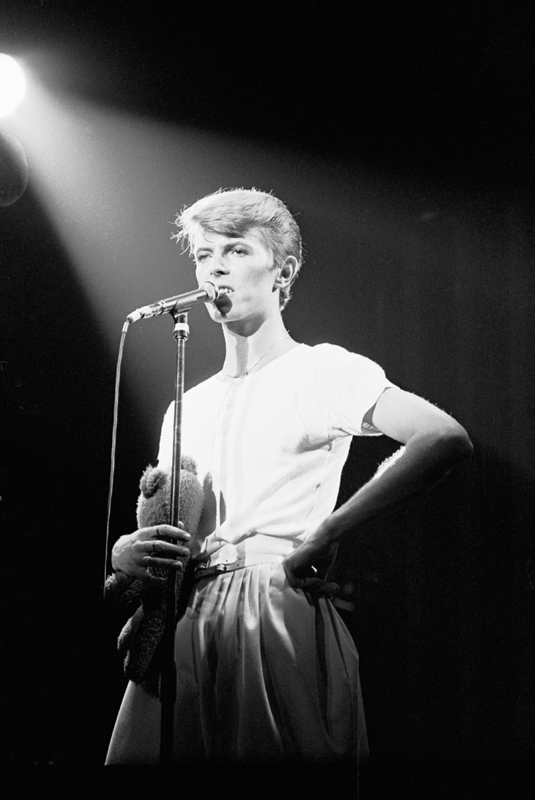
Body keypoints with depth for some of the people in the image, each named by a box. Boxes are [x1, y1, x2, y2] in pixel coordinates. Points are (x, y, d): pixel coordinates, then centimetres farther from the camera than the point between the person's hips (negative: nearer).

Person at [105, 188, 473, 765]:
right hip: (184, 624, 6)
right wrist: (127, 553, -3)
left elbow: (447, 439, -16)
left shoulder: (321, 371, 1)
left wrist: (326, 534, -18)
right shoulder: (186, 408, 20)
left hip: (281, 615, -5)